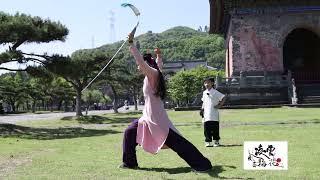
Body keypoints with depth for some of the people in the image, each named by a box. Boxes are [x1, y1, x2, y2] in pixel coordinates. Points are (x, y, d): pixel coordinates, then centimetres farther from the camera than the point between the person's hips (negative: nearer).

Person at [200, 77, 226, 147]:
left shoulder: (215, 92, -4)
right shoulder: (204, 92, 14)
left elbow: (223, 98, -4)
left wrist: (219, 105, -10)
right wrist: (202, 109, 9)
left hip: (214, 114, -4)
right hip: (206, 115, 5)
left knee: (215, 128, 1)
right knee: (207, 129, 3)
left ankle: (216, 141, 12)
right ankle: (208, 141, 11)